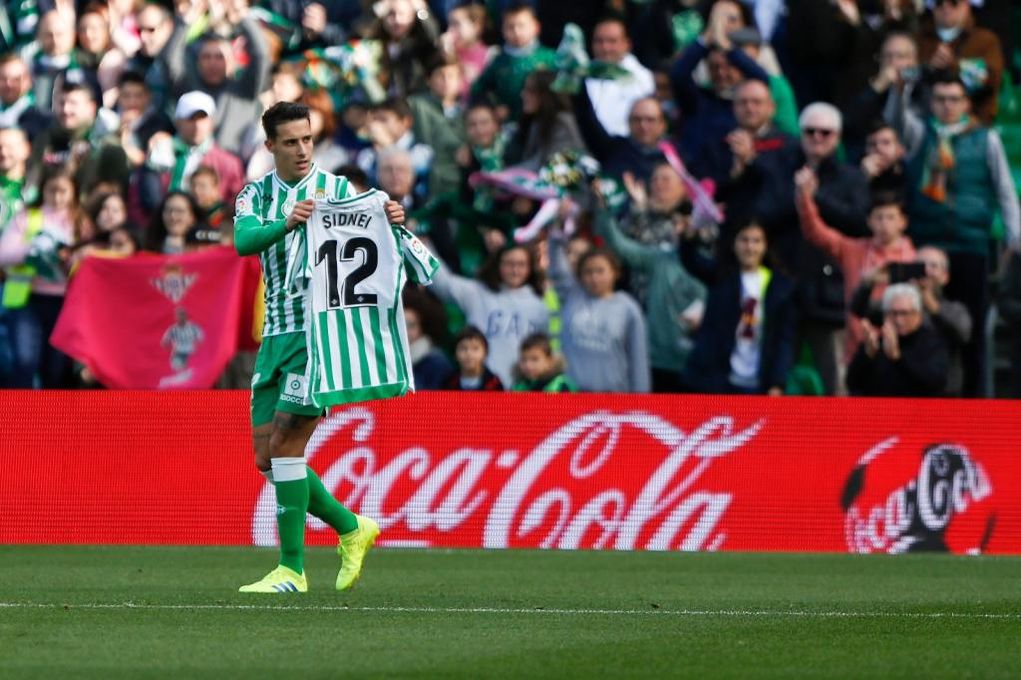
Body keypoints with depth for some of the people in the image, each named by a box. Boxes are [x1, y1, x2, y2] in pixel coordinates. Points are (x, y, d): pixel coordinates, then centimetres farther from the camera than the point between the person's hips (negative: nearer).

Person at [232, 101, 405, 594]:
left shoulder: (338, 189, 2)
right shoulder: (254, 196, 9)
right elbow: (243, 240, -12)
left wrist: (391, 224, -25)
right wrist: (287, 224, -32)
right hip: (276, 334, 5)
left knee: (285, 442, -14)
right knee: (266, 456, 4)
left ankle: (292, 569, -10)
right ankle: (351, 528, 22)